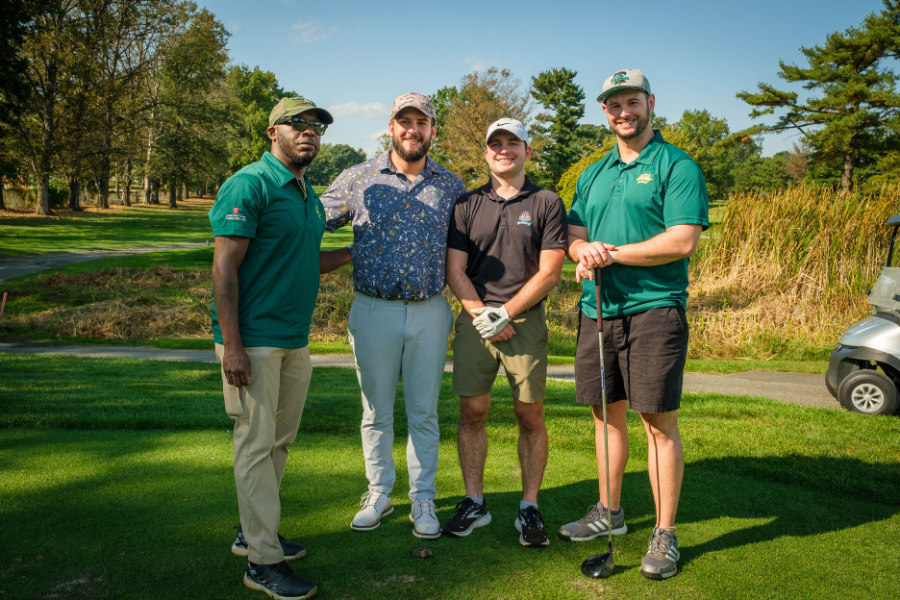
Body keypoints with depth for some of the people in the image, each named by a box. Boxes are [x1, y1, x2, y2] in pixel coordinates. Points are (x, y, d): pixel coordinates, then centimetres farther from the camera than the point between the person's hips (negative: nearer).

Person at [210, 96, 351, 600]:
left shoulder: (309, 194, 14)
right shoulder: (250, 185, -12)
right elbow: (225, 266, -17)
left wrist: (353, 252, 13)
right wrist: (231, 346, -21)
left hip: (296, 339, 9)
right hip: (254, 340, -8)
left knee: (280, 441, 16)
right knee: (256, 445, -2)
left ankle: (254, 532, 31)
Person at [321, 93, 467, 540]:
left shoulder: (450, 186, 7)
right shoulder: (358, 179, 2)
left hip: (430, 313, 1)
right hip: (373, 312, 0)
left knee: (424, 411, 8)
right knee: (376, 411, 9)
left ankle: (422, 500, 21)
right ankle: (379, 494, 26)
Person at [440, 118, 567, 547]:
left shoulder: (547, 204, 5)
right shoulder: (467, 205, 11)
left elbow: (549, 273, -2)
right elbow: (455, 270, 5)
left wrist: (505, 312, -9)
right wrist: (482, 315, -7)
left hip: (526, 320, -2)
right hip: (474, 321, 2)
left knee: (530, 415, 1)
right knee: (472, 412, 4)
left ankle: (529, 508, 13)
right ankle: (474, 503, 16)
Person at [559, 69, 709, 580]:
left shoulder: (678, 166, -2)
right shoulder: (593, 175, 18)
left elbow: (683, 241, -13)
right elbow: (574, 234, 15)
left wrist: (613, 253, -13)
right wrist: (584, 250, -9)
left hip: (655, 308, -6)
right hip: (597, 309, 6)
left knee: (660, 421, -3)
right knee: (607, 413, 13)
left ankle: (665, 535, 8)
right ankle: (610, 512, 29)